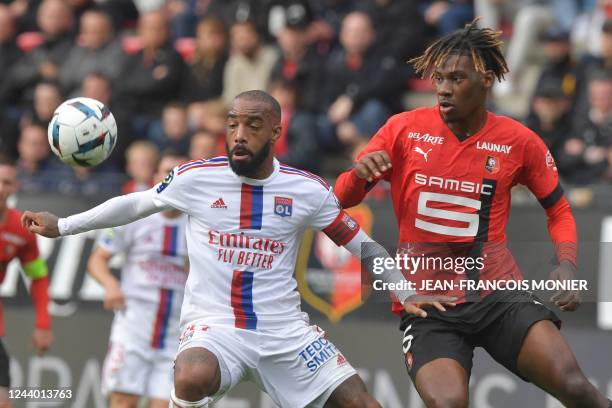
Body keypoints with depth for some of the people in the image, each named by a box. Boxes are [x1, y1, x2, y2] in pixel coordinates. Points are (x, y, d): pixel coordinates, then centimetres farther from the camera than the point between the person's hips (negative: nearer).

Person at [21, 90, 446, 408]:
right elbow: (135, 203, 12)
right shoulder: (196, 178, -3)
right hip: (214, 327, -2)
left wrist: (407, 292, 2)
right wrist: (61, 226, 12)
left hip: (286, 331, 2)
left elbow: (359, 243, 9)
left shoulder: (309, 190, -2)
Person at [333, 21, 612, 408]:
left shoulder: (518, 140, 1)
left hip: (498, 292, 0)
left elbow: (559, 210, 15)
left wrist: (567, 265, -3)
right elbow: (343, 198, 3)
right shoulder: (404, 129, -1)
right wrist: (360, 172, -20)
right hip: (427, 300, 0)